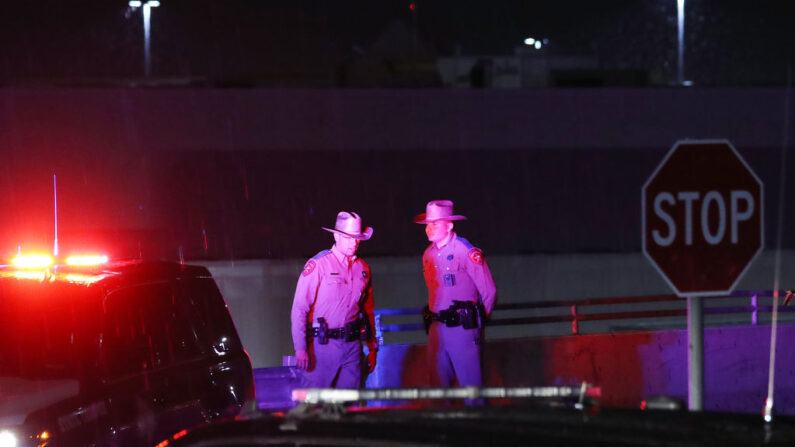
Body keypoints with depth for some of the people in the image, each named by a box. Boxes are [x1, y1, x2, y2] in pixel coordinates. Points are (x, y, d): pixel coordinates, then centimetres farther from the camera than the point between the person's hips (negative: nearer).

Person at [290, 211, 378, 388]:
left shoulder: (362, 268, 12)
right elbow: (299, 308, -8)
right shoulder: (318, 265, -6)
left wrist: (372, 348, 20)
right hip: (323, 345, -5)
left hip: (352, 346, 5)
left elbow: (368, 310, 22)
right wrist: (300, 348, -15)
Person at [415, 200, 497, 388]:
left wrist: (478, 319, 3)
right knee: (438, 383, 5)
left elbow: (489, 291, -5)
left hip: (462, 328, -7)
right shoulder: (428, 255, 12)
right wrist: (432, 319, 18)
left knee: (471, 384, -6)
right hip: (437, 328, 7)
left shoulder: (467, 252, -9)